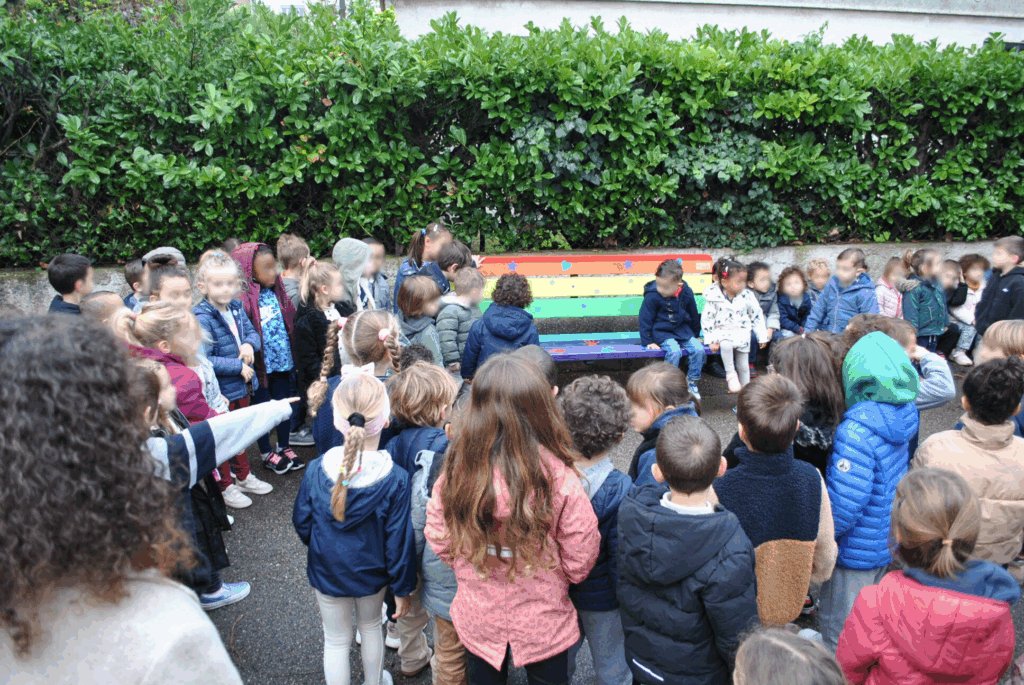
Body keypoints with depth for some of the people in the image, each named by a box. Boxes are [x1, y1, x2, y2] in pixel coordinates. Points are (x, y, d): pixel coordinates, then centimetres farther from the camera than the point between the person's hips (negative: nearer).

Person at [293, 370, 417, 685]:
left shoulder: (317, 470, -21)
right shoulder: (395, 479, -26)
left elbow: (302, 523, -6)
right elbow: (399, 541, -19)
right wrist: (403, 588, -4)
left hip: (326, 572, 0)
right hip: (371, 574, 0)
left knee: (336, 640, 20)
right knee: (371, 627, 28)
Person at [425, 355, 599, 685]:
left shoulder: (457, 469, -22)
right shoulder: (559, 480, -29)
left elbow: (439, 541, -7)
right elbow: (579, 562, -17)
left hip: (477, 618, 3)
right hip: (543, 622, -2)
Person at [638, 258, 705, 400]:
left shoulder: (687, 293, -7)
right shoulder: (652, 296, -19)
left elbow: (694, 315, 10)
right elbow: (645, 319, -10)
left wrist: (696, 335, 20)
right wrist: (647, 341, -11)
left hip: (682, 329, 4)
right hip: (662, 332, -4)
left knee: (699, 349, -15)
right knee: (674, 351, -30)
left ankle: (691, 382, 5)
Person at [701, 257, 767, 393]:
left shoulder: (747, 296, -8)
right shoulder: (714, 298, -14)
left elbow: (757, 316, 1)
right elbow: (707, 319, -10)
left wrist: (762, 336, 3)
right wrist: (711, 340, -14)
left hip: (742, 333, 2)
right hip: (723, 331, -2)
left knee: (743, 366, 8)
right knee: (726, 345, -36)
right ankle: (730, 374, -17)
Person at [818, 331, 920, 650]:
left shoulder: (858, 429, -32)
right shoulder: (905, 413, -7)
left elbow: (844, 504, -31)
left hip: (858, 549, -8)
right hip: (891, 538, 8)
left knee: (838, 630, 13)